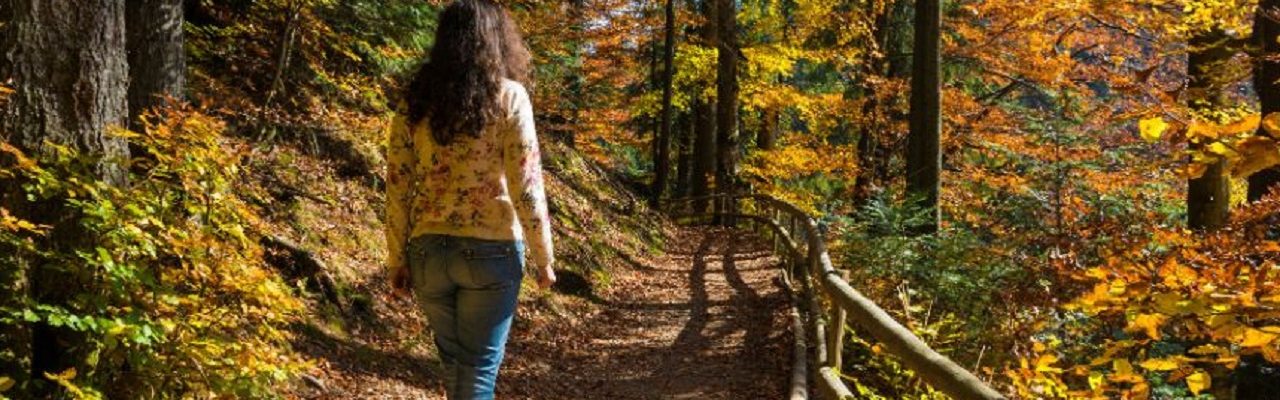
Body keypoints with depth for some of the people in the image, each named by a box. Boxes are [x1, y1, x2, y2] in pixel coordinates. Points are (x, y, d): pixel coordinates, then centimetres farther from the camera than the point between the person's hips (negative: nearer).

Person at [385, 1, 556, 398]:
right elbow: (526, 186, -10)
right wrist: (543, 256, -1)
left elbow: (397, 187, 2)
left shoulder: (415, 101, 3)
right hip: (491, 251, -3)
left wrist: (397, 259, 9)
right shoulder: (508, 97, -6)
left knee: (454, 363, 21)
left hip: (429, 251, 4)